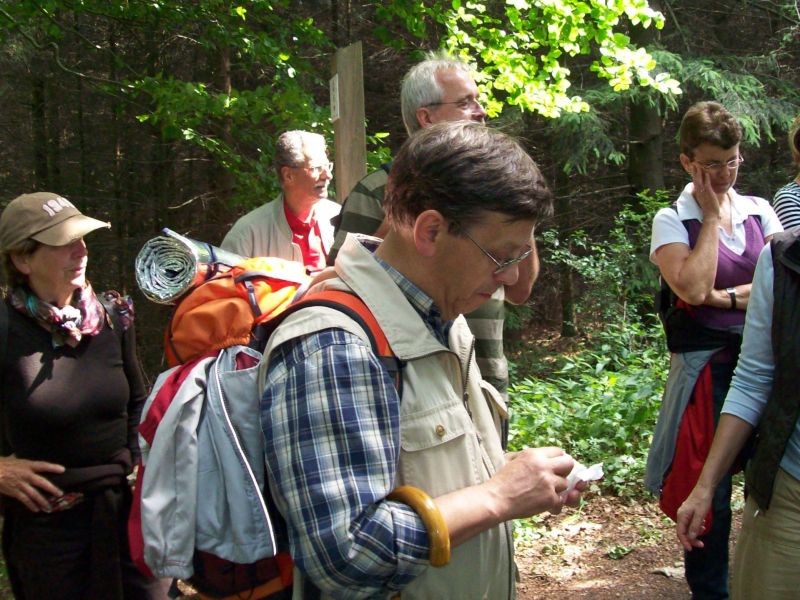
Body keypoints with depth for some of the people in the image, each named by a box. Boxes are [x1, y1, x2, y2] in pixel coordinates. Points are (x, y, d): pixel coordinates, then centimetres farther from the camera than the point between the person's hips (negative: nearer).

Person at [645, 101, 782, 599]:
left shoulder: (760, 211, 8)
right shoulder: (672, 220, -3)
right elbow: (693, 288, -19)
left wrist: (725, 298, -14)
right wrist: (713, 214, -11)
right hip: (707, 366, -3)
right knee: (710, 488, 5)